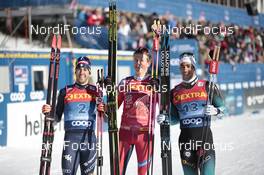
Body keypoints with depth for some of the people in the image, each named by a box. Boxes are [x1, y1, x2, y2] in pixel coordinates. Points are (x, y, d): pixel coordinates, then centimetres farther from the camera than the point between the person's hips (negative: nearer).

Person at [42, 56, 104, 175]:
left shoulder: (95, 91, 9)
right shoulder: (66, 91, 9)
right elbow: (57, 118, 11)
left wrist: (103, 111, -10)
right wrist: (49, 112, -8)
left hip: (89, 138, 0)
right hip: (70, 138, 0)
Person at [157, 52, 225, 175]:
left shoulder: (207, 86, 1)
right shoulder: (175, 92, 11)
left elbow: (222, 107, 4)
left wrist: (215, 111, -17)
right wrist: (165, 119, -2)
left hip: (204, 134, -3)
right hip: (185, 137, 3)